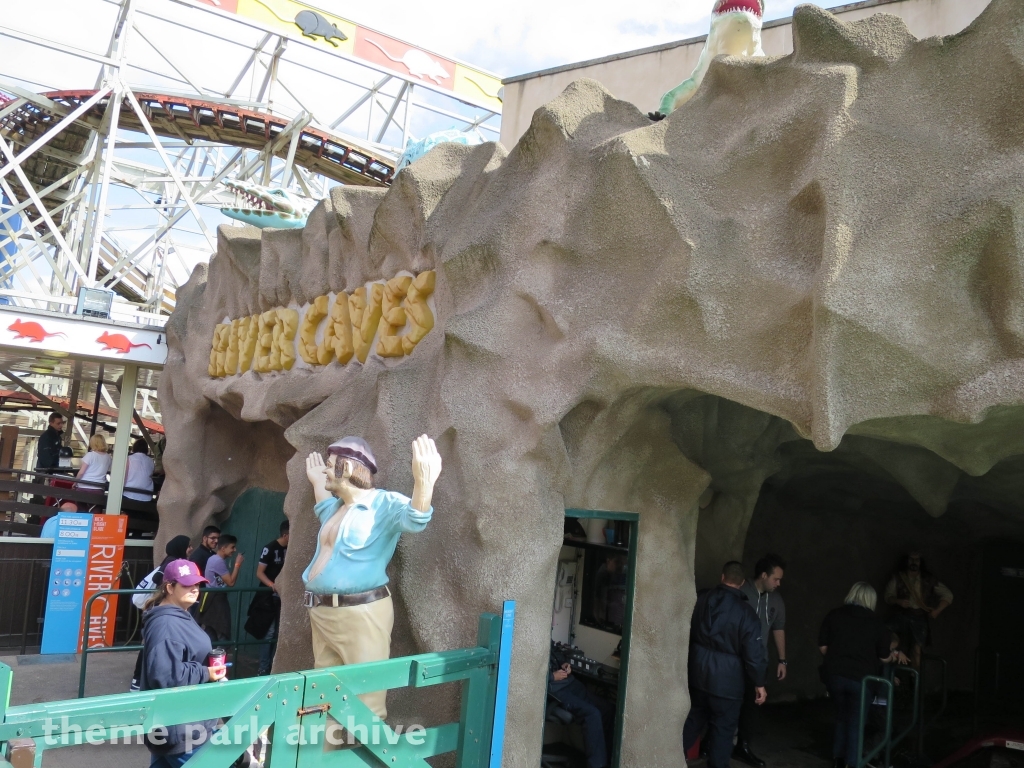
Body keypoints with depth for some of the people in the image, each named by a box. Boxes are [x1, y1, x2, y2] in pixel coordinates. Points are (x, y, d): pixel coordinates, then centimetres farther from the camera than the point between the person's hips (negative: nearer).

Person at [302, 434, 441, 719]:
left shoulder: (384, 504, -10)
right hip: (321, 613, 9)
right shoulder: (336, 507, 16)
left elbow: (414, 519, -32)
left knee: (365, 702, -9)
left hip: (361, 614, -9)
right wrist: (316, 482, 39)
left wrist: (424, 483, -50)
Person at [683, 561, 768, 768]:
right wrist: (759, 683, -3)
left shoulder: (701, 600, -1)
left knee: (694, 720, 20)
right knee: (722, 729, 7)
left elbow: (688, 635, 11)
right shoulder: (745, 612, -16)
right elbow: (753, 652, -15)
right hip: (726, 680, -5)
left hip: (697, 674, 5)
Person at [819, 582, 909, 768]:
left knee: (842, 716, 23)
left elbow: (822, 647, 5)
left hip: (834, 674, 3)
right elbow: (884, 658, 3)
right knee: (856, 721, 12)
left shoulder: (834, 615, 3)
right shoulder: (875, 622, -1)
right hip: (861, 677, -2)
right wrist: (895, 654, 25)